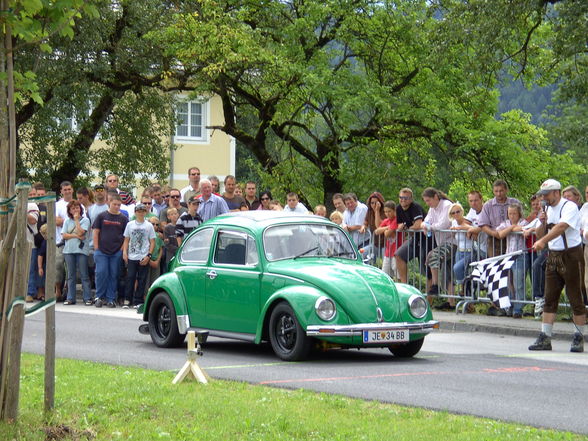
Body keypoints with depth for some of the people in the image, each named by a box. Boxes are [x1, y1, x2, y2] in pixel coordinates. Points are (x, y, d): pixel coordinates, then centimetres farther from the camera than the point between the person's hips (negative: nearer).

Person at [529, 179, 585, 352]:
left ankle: (579, 339, 8)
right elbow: (540, 236, 17)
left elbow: (561, 227, -29)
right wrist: (543, 223, -3)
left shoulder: (569, 207, -11)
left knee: (575, 298, -1)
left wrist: (543, 241, -40)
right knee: (549, 299, 4)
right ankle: (545, 338, 4)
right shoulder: (549, 210, 13)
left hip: (571, 256, -7)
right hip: (553, 257, 7)